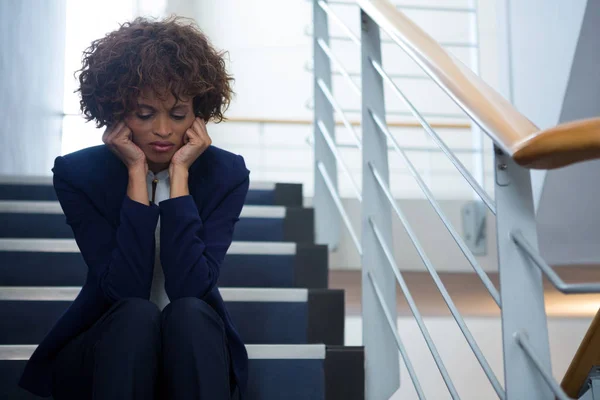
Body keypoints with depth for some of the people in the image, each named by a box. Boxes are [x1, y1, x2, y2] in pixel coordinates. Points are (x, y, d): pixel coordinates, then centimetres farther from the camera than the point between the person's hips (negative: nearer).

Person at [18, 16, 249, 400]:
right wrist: (137, 174, -23)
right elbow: (126, 291, -21)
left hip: (195, 350, 1)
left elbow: (190, 288, -21)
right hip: (100, 347, -1)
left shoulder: (227, 174, -9)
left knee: (189, 312, -32)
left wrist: (178, 174, -23)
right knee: (135, 315, -33)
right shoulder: (78, 174, -10)